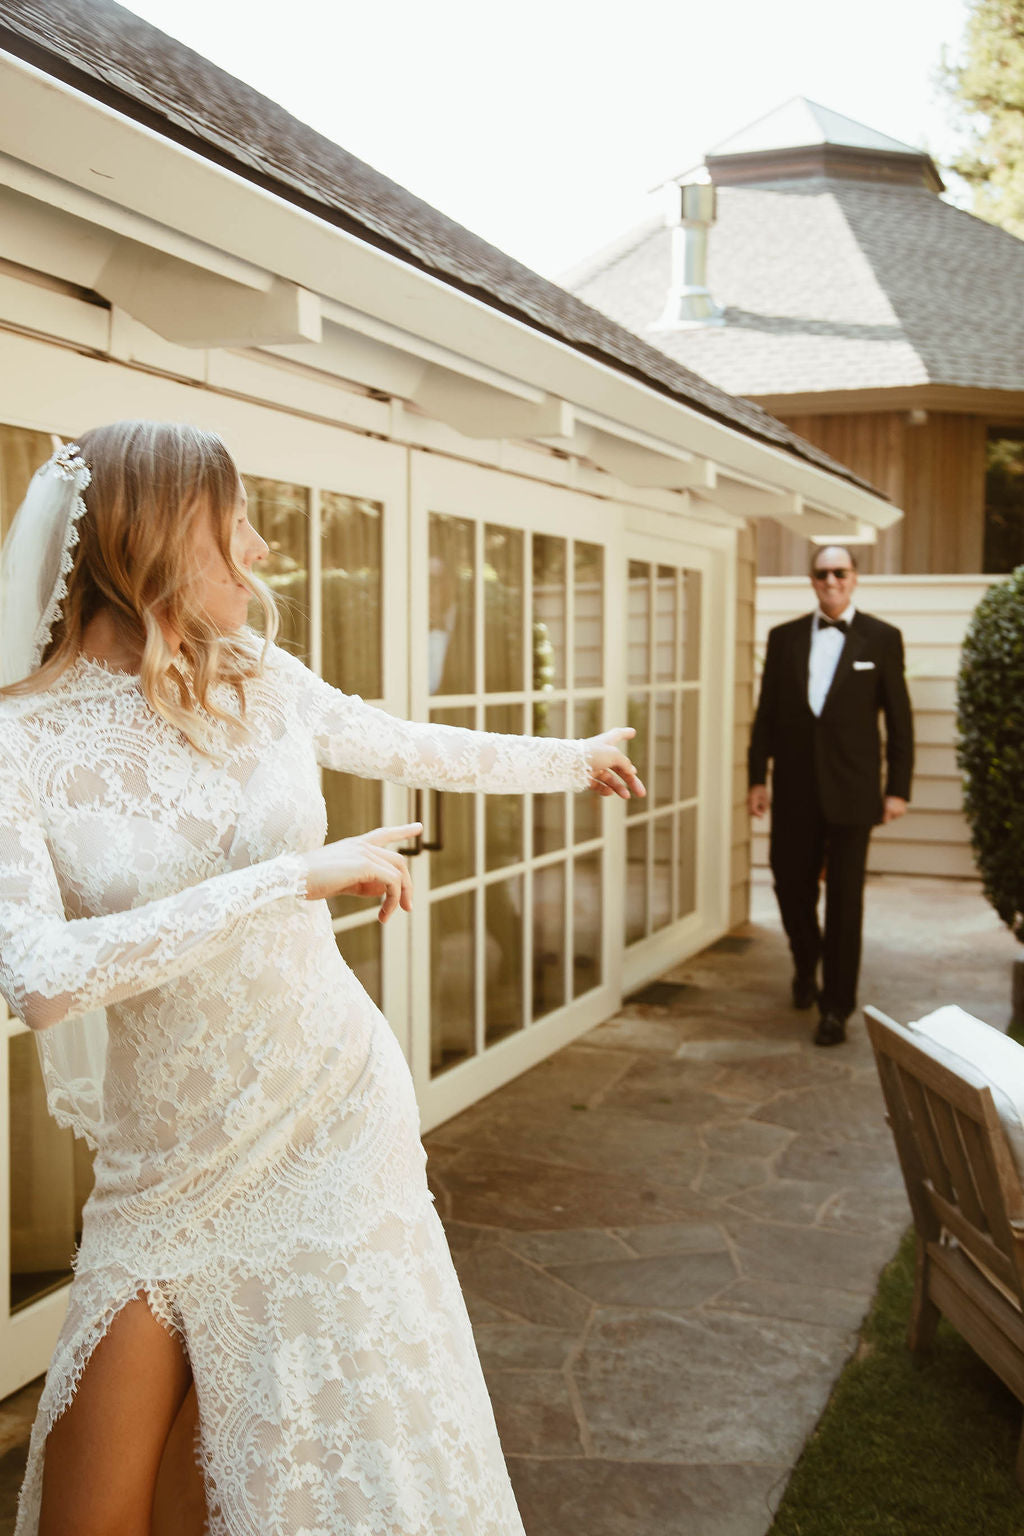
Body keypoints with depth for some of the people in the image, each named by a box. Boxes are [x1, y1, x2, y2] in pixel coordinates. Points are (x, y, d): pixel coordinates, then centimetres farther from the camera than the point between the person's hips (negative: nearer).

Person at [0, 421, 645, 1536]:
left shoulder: (260, 683, 0)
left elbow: (413, 747, 18)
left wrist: (572, 758, 31)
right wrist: (295, 875, -25)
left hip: (335, 1122, 3)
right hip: (168, 1170, -2)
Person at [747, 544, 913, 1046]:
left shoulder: (881, 638, 1)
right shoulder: (784, 637, 7)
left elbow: (899, 719, 1)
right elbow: (766, 713, 9)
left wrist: (898, 788, -4)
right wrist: (758, 777, 3)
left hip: (851, 792, -2)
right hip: (794, 791, 3)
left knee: (844, 899, 0)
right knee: (791, 886, 10)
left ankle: (836, 1008, 10)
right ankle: (806, 966, 38)